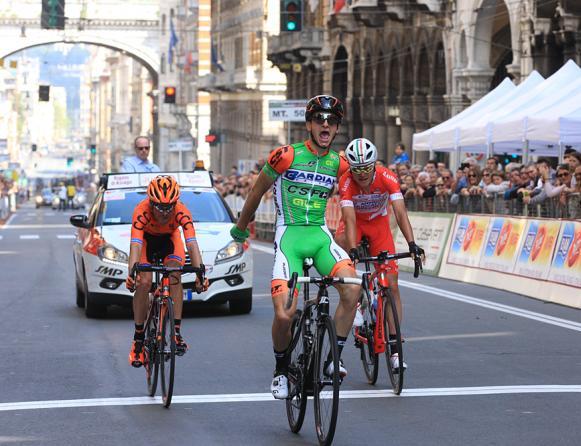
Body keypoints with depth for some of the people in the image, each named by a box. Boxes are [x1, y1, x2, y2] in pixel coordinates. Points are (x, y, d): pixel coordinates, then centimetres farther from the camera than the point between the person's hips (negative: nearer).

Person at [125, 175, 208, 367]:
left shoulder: (182, 212, -36)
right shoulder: (142, 211, -39)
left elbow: (192, 244, -44)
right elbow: (135, 245, -47)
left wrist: (200, 274, -57)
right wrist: (131, 273, -63)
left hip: (170, 239, 1)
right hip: (147, 239, -1)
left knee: (175, 277, -24)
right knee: (144, 282, -19)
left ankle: (176, 332, -19)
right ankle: (138, 338, -8)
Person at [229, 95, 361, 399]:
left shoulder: (338, 165, 6)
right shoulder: (285, 156, -5)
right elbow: (257, 192, 9)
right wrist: (240, 227, 20)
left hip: (320, 234, 3)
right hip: (289, 237, -3)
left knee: (352, 290, -26)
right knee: (284, 316, -14)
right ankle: (281, 369, 15)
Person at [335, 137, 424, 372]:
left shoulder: (387, 178, -28)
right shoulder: (346, 182, -30)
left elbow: (400, 213, -34)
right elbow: (350, 219, -38)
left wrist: (412, 244, -46)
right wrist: (353, 250, -52)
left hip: (379, 223, 1)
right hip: (355, 222, -1)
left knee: (391, 284, -8)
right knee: (340, 245, -37)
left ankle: (395, 348, -4)